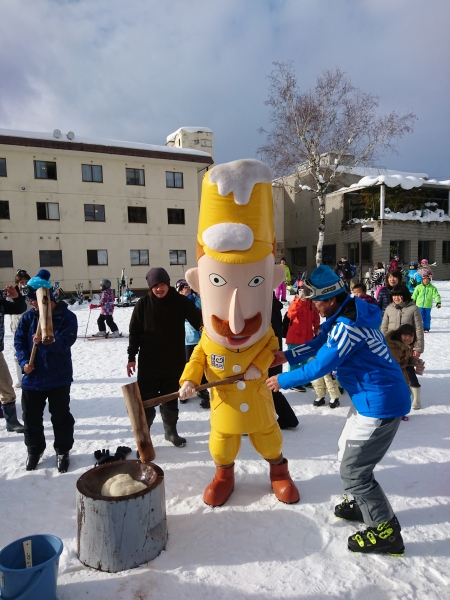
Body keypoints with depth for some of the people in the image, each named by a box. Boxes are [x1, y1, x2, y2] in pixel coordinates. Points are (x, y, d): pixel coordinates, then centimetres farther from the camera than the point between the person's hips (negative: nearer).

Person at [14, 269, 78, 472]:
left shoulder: (67, 317, -10)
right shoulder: (28, 317, 2)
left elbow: (65, 342, -19)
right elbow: (19, 341, 3)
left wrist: (45, 341, -35)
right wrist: (24, 361, -13)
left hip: (59, 377, -4)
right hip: (32, 377, 4)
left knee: (61, 417, 9)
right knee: (31, 417, 15)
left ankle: (62, 451, 28)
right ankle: (34, 450, 37)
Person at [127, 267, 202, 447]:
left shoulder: (181, 301, -5)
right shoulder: (143, 304, -5)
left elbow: (199, 321, -8)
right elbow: (134, 331, 0)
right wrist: (131, 357, -1)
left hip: (174, 362, 1)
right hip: (148, 362, -1)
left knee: (171, 400, 16)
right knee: (146, 400, 4)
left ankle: (171, 431, 36)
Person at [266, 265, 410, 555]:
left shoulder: (347, 326, -27)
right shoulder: (347, 314, 4)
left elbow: (320, 366, -22)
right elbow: (320, 343, 11)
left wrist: (283, 380, -9)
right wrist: (287, 355, -1)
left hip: (381, 403, -11)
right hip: (371, 398, 11)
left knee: (353, 471, 0)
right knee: (348, 451, 24)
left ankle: (386, 532, 16)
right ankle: (364, 504, 42)